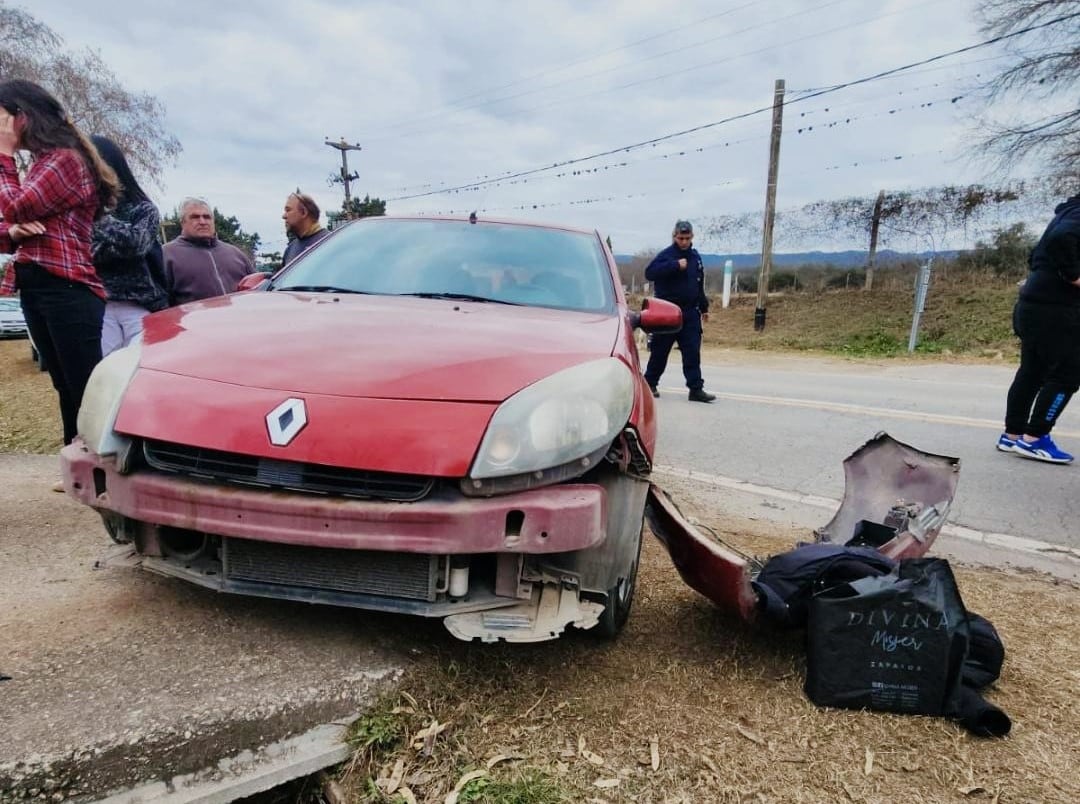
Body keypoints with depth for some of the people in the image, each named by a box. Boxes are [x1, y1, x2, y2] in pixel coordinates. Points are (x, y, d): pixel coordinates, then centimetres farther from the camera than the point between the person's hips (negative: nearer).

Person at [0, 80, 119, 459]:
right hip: (34, 289, 9)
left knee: (86, 389, -10)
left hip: (66, 289, -9)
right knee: (66, 387, 11)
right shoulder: (41, 164, 23)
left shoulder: (65, 159, -5)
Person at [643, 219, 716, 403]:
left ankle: (696, 389, 0)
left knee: (693, 352, -1)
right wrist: (675, 265, -27)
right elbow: (650, 273, -24)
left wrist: (704, 307, 23)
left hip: (690, 313, 5)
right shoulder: (666, 255, -6)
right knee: (660, 352, 5)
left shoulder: (695, 256, 14)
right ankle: (650, 384, 20)